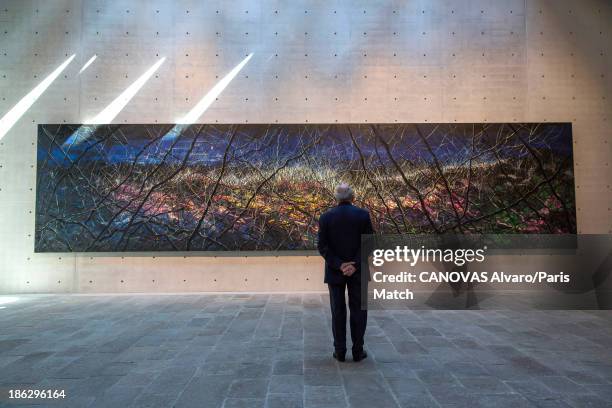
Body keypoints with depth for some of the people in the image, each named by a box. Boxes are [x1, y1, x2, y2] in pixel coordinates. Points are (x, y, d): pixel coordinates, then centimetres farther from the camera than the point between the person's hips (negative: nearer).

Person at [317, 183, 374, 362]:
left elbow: (322, 246, -8)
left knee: (338, 311, 9)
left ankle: (340, 351, 14)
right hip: (358, 271, -1)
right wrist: (355, 265, -13)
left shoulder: (325, 217, -3)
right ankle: (358, 351, 13)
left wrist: (339, 265, -11)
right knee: (358, 310, 9)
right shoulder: (363, 214, -5)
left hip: (334, 271, 1)